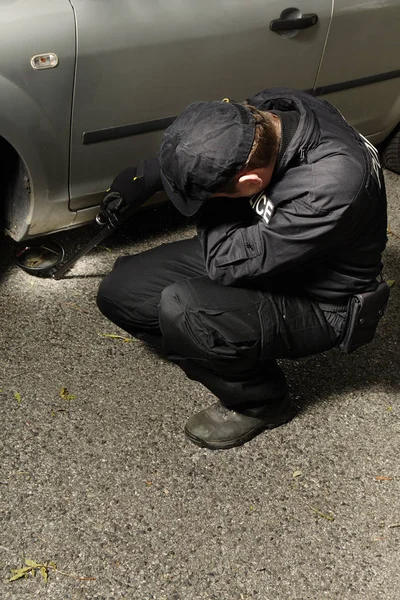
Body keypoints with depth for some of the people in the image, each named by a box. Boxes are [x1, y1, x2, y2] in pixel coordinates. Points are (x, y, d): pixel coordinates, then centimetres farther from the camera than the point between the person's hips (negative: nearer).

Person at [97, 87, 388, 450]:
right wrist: (141, 179, 6)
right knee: (119, 292, -3)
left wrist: (215, 200, -21)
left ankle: (261, 402, -4)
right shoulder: (265, 110, -15)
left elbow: (230, 263, -31)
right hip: (256, 245, 7)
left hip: (313, 305, -7)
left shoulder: (333, 183, -38)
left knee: (180, 308, -33)